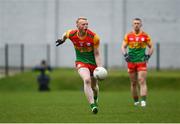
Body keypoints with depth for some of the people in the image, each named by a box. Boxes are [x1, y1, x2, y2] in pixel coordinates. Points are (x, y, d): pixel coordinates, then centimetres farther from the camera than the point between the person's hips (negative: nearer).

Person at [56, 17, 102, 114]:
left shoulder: (94, 37, -18)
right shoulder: (71, 34, -14)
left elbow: (97, 54, -13)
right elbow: (65, 34, 13)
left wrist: (100, 68, -19)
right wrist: (62, 39, 25)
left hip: (93, 62, 1)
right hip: (81, 62, -1)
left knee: (94, 87, 14)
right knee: (87, 80, -29)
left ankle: (95, 99, 50)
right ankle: (92, 105, -30)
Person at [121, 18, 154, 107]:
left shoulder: (145, 35, 3)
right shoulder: (128, 35, 5)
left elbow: (151, 47, 10)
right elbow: (123, 47, 6)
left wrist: (148, 56, -4)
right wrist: (125, 54, -13)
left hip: (142, 62, -2)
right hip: (131, 62, 2)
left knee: (142, 82, -13)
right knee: (133, 83, 7)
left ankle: (143, 101, -20)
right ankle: (136, 101, 19)